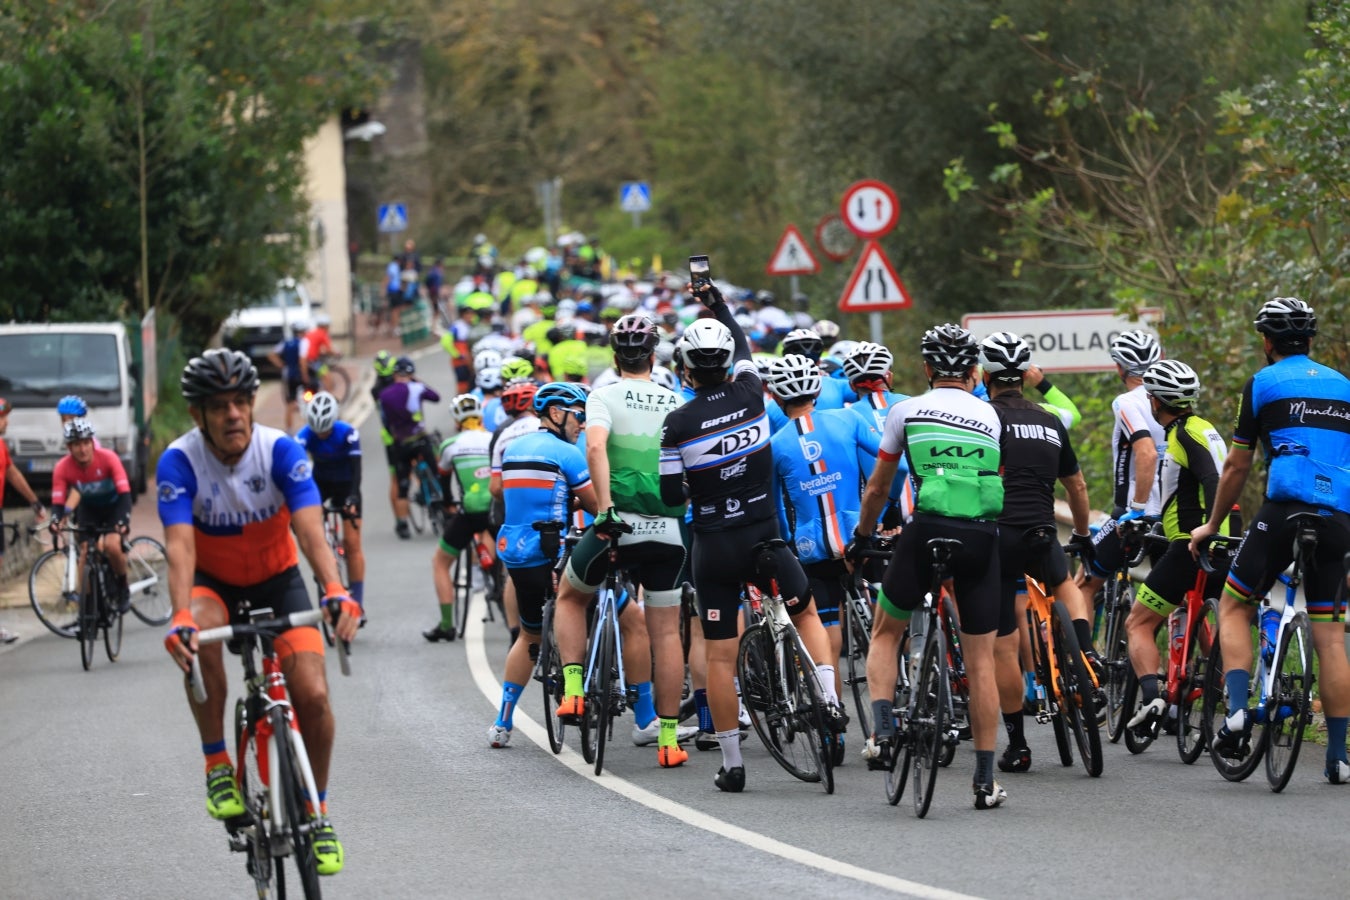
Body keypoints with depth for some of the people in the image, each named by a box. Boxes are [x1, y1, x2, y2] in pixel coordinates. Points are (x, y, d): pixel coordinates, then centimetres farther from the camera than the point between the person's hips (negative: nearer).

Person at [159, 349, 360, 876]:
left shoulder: (280, 451, -22)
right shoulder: (180, 461, -23)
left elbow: (310, 530, -32)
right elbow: (179, 545, -33)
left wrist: (335, 591, -50)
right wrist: (180, 616, -50)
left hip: (277, 580, 1)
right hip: (213, 582, -1)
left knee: (313, 696, -14)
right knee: (199, 636, -37)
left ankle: (317, 812, 9)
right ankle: (216, 763, -19)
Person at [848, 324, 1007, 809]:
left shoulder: (907, 411, 10)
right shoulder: (990, 415, 15)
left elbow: (877, 487, 18)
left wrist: (862, 535, 34)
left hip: (927, 531, -2)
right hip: (983, 539, 2)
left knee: (884, 632, 21)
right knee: (980, 660, 8)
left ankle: (883, 729, 0)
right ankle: (986, 781, 8)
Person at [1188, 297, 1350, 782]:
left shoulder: (1262, 384, 6)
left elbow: (1236, 467, 9)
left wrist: (1212, 525, 22)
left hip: (1283, 511, -4)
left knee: (1233, 606, 11)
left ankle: (1238, 709, -10)